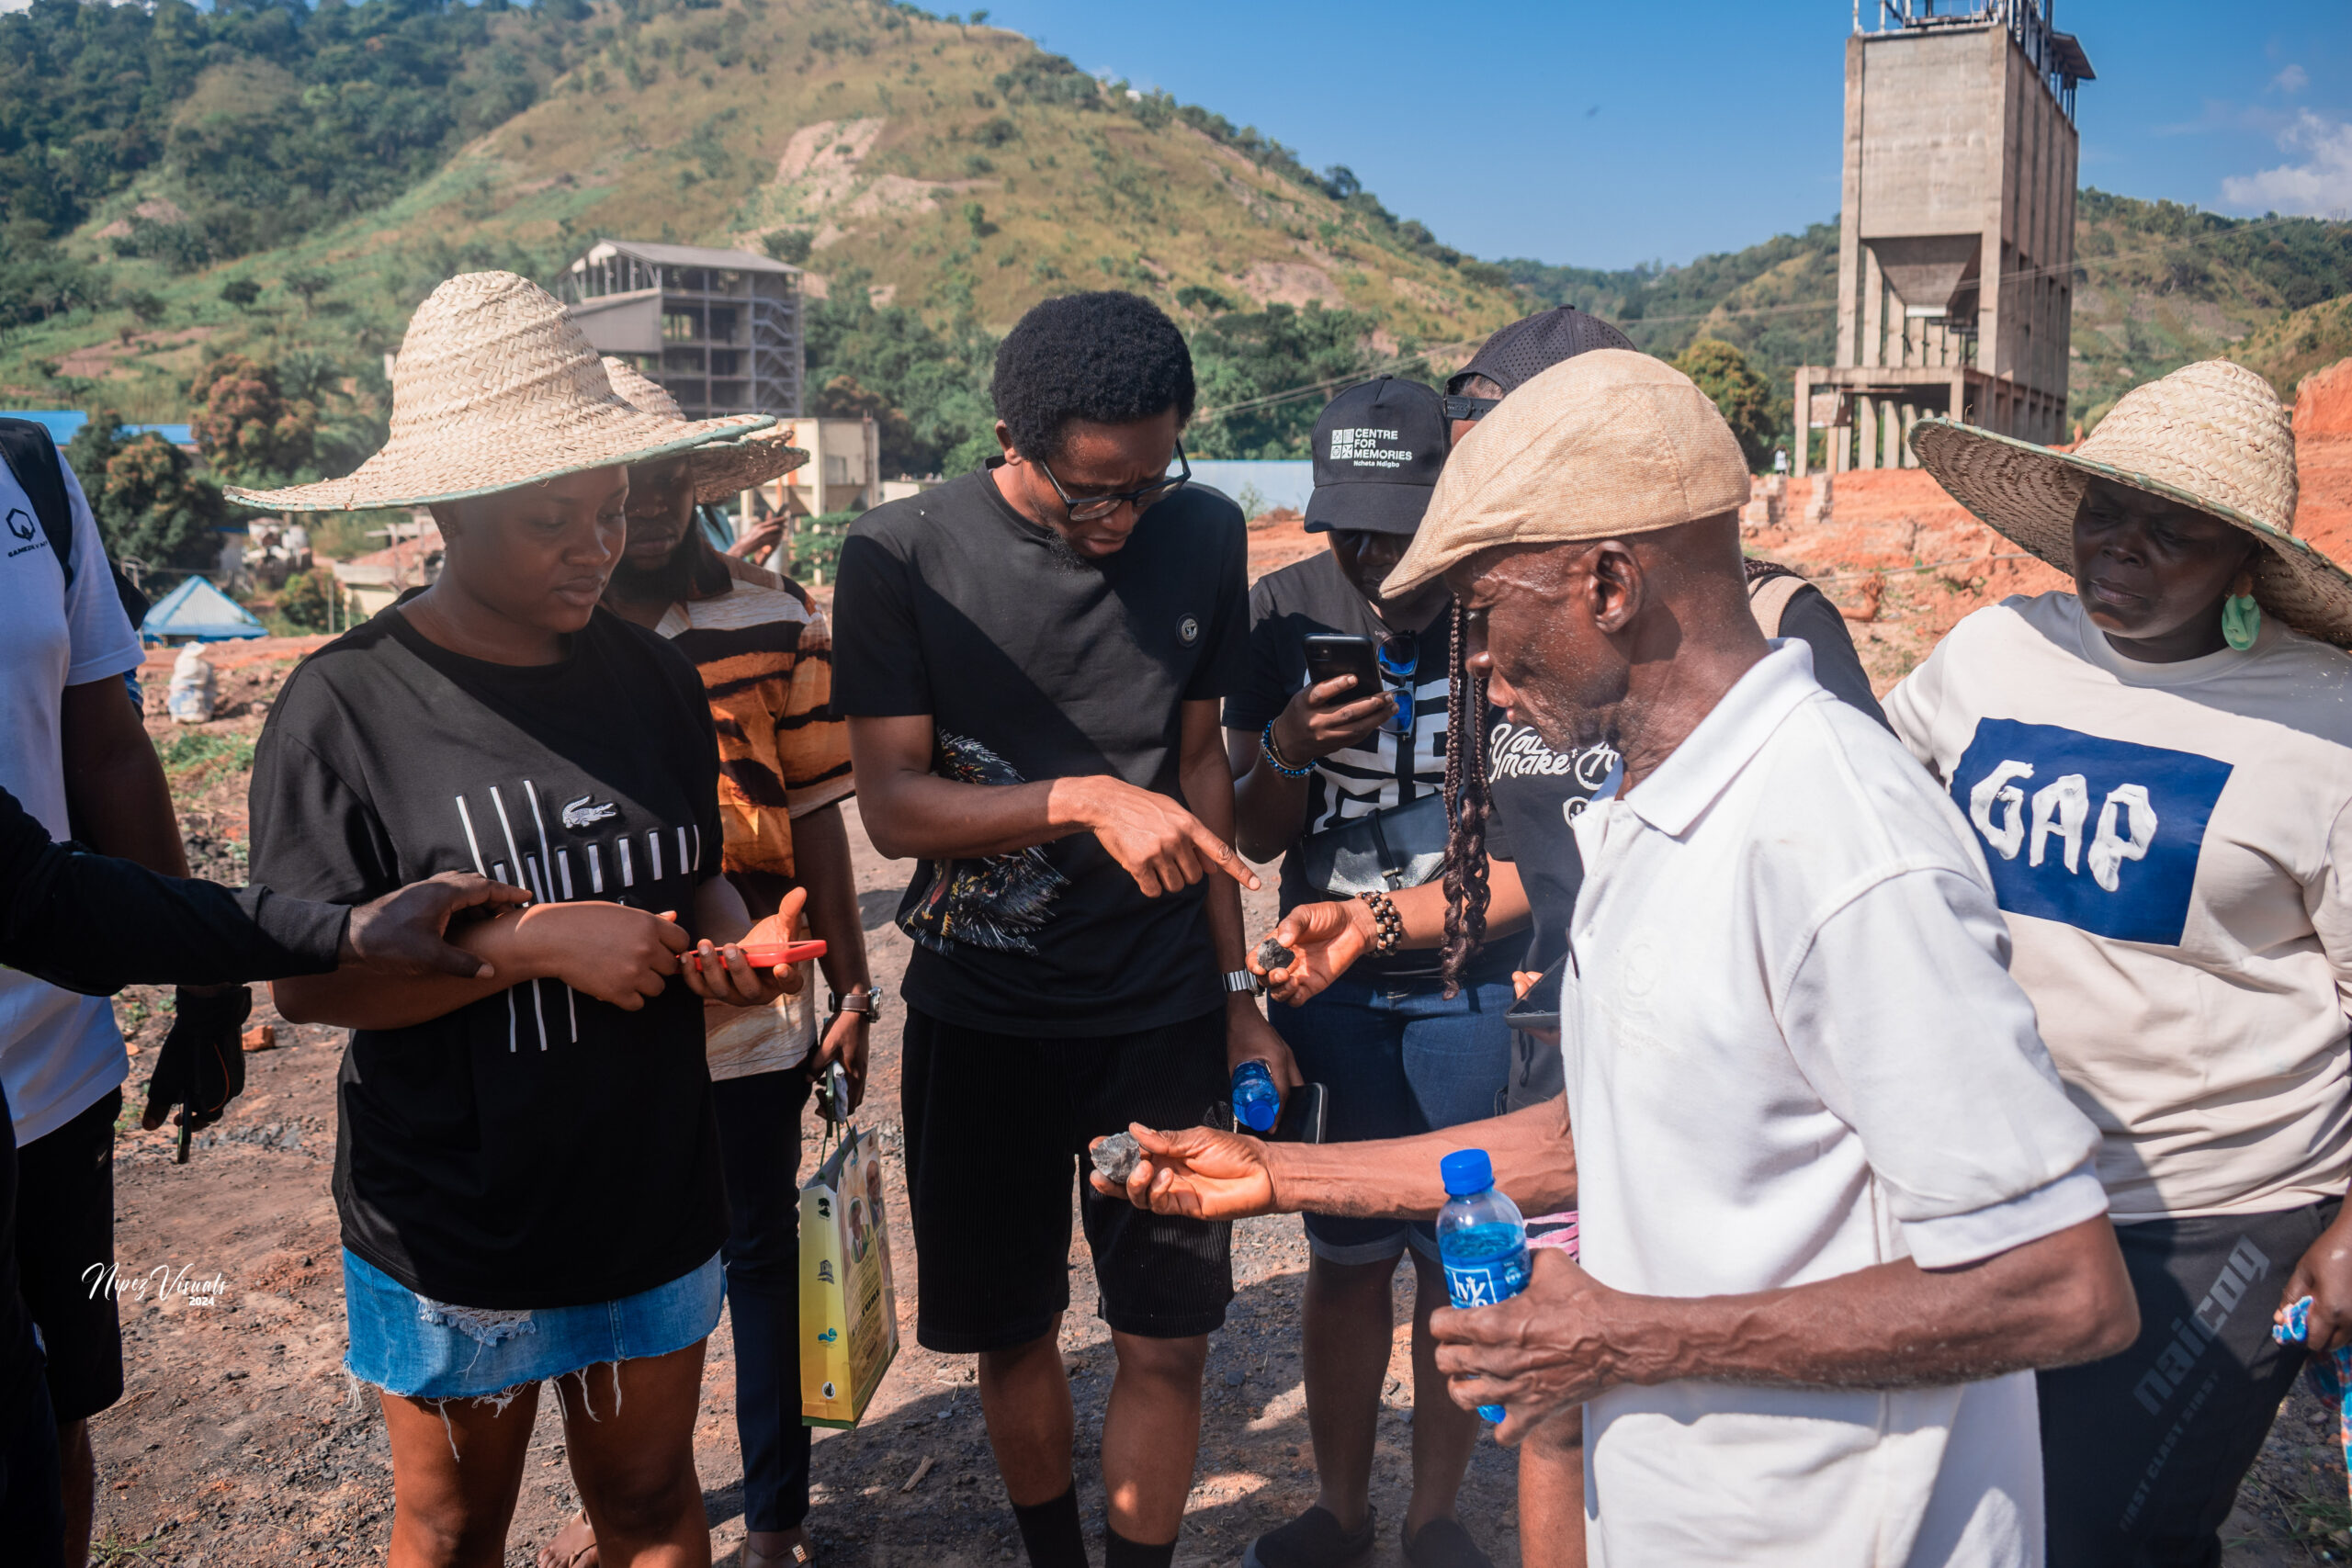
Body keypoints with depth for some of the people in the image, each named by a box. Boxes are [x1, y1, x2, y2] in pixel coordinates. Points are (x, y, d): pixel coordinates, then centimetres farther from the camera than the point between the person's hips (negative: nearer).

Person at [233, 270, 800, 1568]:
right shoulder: (349, 705, -14)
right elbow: (305, 978, -14)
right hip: (452, 1223, -3)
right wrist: (534, 942, -24)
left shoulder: (649, 679, 0)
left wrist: (734, 941, -11)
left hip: (651, 1194, 4)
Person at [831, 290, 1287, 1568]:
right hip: (982, 1017, -1)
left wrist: (1238, 993, 8)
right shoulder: (902, 554, -11)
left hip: (1163, 1010, 2)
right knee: (1012, 1333, 12)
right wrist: (1087, 800, -30)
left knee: (1167, 1339, 4)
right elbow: (890, 805, -13)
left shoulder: (1203, 534, -2)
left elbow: (1198, 760, 7)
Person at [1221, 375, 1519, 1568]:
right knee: (1344, 1256, 10)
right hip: (1332, 987, 2)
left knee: (1459, 1257, 6)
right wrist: (1288, 751, -17)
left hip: (1471, 987, -1)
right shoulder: (1283, 612, -1)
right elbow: (1253, 838, 2)